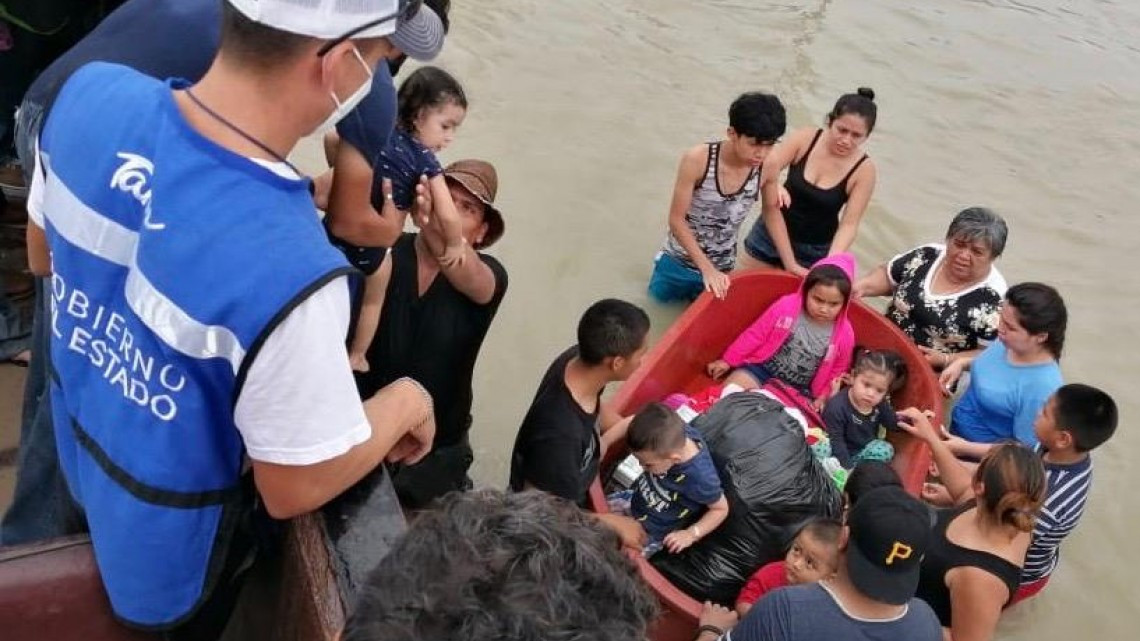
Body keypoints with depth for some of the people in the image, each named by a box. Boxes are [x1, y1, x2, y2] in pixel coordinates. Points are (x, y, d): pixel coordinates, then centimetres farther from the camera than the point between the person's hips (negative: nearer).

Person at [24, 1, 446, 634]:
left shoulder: (89, 91, -23)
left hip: (72, 460, 6)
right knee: (190, 620, 30)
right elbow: (294, 491, -27)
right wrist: (406, 401, -12)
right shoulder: (289, 272, -44)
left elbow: (47, 253, -1)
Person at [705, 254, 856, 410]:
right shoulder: (786, 306, -13)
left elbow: (837, 371, 6)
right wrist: (729, 360, 0)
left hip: (799, 389, 0)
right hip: (764, 368, 0)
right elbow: (755, 335, -4)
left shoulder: (844, 334, -10)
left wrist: (822, 397, -4)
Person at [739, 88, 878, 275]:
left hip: (816, 251, -2)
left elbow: (849, 224, -16)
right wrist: (771, 184, -37)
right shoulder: (805, 139, -13)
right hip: (771, 235, 2)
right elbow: (763, 170, -14)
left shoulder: (864, 169, -16)